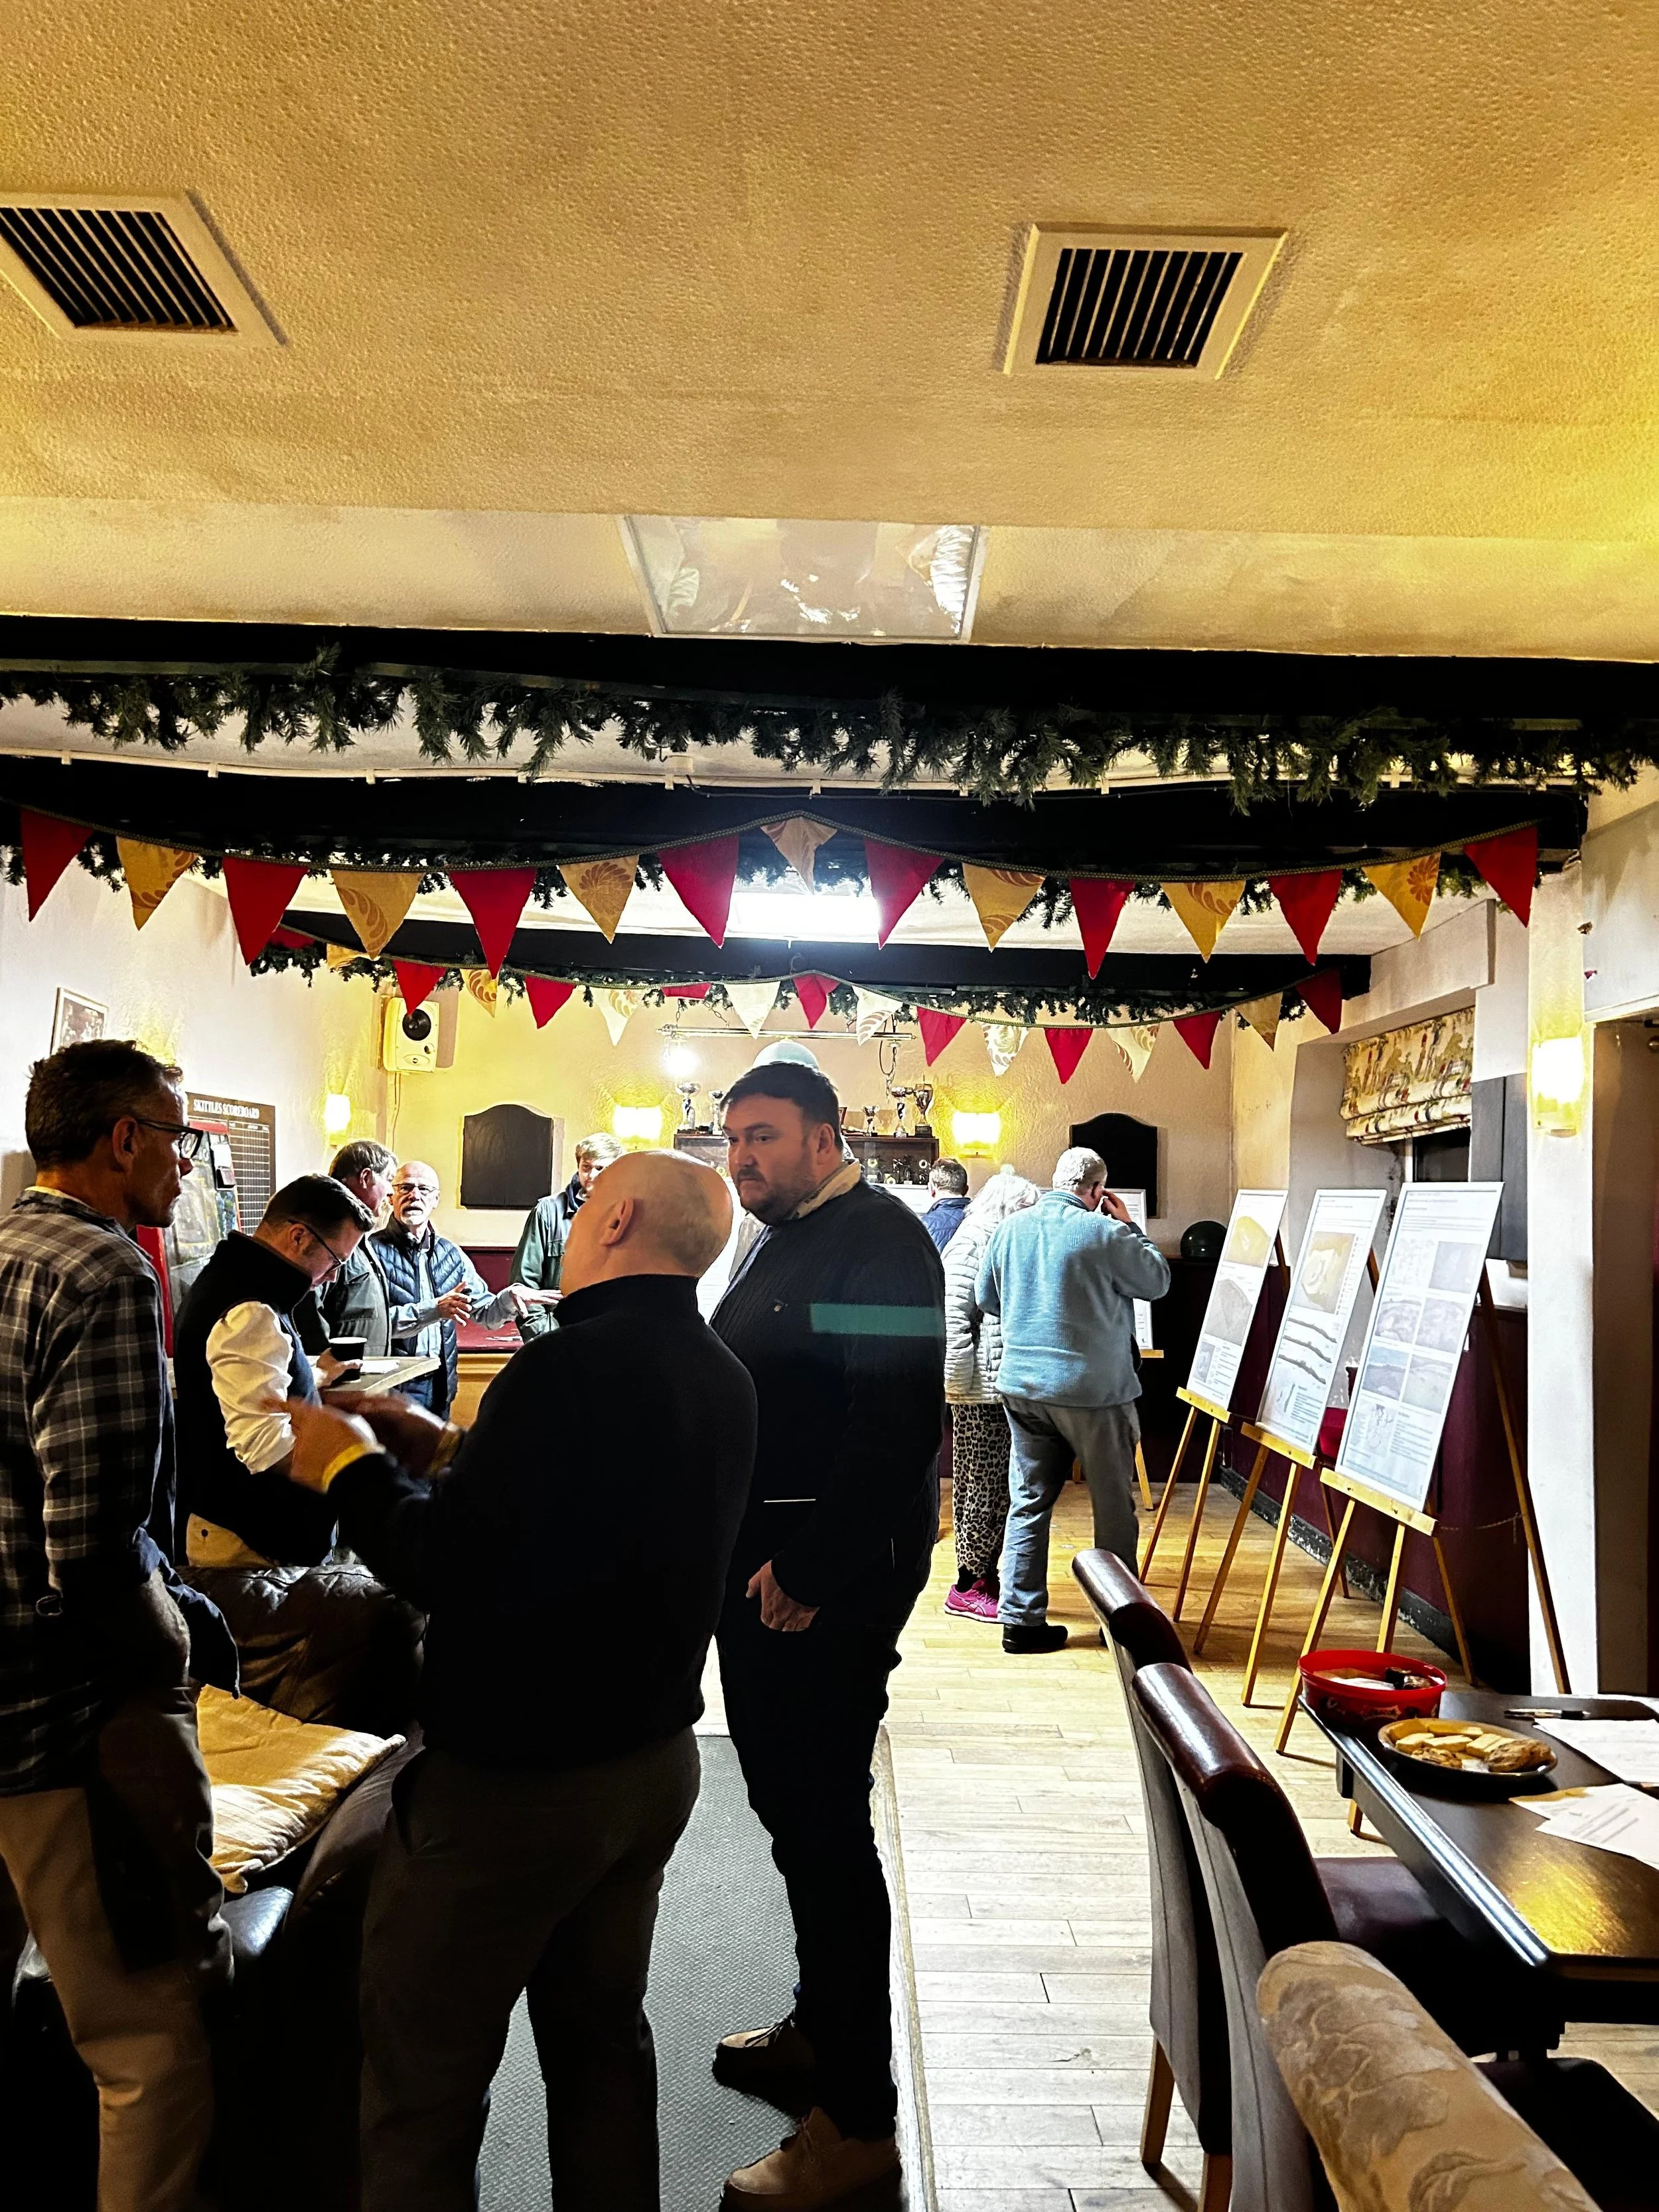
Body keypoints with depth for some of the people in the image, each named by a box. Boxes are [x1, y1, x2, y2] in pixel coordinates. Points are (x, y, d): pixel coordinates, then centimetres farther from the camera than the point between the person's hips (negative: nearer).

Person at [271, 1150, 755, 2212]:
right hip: (655, 1760, 8)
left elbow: (452, 1569, -24)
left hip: (511, 1777, -8)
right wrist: (451, 1450, 10)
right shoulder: (722, 1378, 3)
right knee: (600, 2033, 24)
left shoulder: (569, 1368, -25)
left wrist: (350, 1466, -9)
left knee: (424, 2084, 11)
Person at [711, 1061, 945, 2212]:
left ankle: (857, 2119, 12)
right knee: (786, 1802, 19)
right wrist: (739, 1550, 10)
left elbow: (895, 1426, -24)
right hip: (760, 1561, 9)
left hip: (833, 1576, -9)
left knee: (824, 1818, -2)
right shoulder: (778, 1243, 15)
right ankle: (819, 2022, 38)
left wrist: (809, 1575, -23)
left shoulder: (879, 1241, -15)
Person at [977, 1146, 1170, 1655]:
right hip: (1093, 1389, -5)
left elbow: (985, 1297, 14)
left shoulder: (1010, 1228, 3)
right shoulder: (1103, 1232, -14)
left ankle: (1020, 1617, 13)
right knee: (1114, 1507, 9)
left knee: (1028, 1502, 11)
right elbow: (1158, 1280, -1)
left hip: (1022, 1386, 5)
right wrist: (1130, 1227, 8)